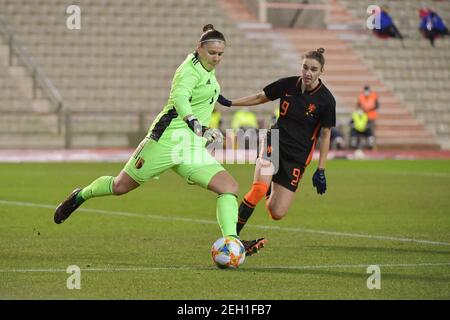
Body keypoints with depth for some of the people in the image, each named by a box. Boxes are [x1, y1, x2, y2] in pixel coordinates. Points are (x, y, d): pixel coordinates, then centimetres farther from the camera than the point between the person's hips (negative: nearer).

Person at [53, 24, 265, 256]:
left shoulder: (206, 69, 10)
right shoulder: (190, 70, -17)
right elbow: (179, 98, -38)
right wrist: (199, 128, -54)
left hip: (192, 149, 8)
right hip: (168, 139, -8)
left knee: (230, 188, -13)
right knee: (120, 186, 7)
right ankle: (80, 196, 35)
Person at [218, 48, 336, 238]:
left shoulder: (326, 100, -9)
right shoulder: (287, 85, -4)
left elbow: (325, 135, -1)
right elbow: (260, 98, 13)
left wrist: (320, 170, -2)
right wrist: (229, 103, 9)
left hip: (298, 156, 0)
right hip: (275, 143, 0)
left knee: (277, 214, -4)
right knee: (259, 188, -30)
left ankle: (271, 193, 33)